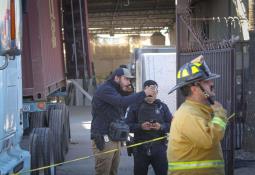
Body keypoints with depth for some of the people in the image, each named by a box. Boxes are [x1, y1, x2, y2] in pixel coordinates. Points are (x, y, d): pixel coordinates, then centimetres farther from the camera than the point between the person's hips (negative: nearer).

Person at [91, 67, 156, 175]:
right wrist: (144, 93, -23)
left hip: (115, 139, 9)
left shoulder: (115, 91, 22)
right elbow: (122, 101, -27)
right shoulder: (105, 89, -11)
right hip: (104, 140, -9)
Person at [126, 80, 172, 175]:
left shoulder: (162, 106, 9)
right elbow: (128, 125, -2)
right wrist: (140, 126, -19)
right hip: (140, 149, 0)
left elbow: (171, 125, 4)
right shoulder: (135, 106, 4)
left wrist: (161, 127, -16)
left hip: (159, 149, 1)